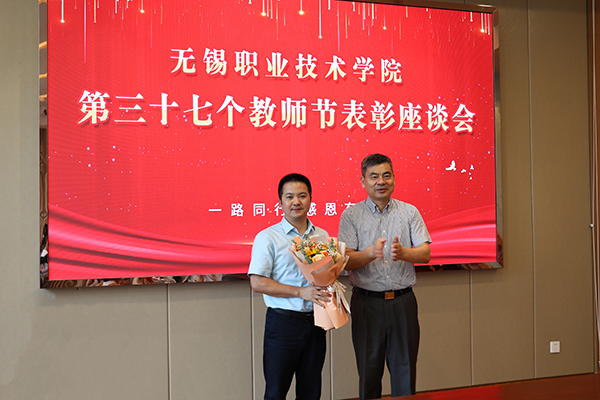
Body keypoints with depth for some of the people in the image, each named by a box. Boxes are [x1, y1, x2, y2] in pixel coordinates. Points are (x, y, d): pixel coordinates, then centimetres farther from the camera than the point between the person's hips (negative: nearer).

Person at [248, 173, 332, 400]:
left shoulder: (322, 236, 11)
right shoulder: (268, 237, -5)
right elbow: (257, 283, -12)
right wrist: (301, 292, -18)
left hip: (314, 322, 5)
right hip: (283, 322, -4)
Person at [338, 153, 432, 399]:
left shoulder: (409, 212, 7)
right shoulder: (351, 215, 2)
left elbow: (425, 254, -2)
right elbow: (347, 261, -6)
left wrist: (403, 252, -23)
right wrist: (372, 252, -26)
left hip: (403, 302, 1)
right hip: (367, 303, -1)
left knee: (405, 369, 6)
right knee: (369, 370, 7)